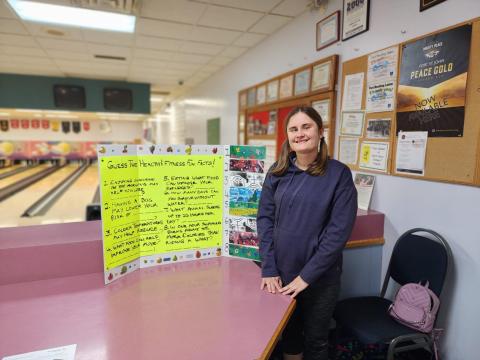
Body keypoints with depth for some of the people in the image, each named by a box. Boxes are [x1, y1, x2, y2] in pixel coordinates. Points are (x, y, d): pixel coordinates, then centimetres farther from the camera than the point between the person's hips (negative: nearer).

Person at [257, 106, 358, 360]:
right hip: (281, 271, 3)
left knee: (315, 339, 17)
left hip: (320, 276, -2)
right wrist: (269, 269, -9)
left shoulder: (339, 174, -11)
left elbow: (339, 231, -14)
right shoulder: (277, 172, -2)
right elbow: (265, 219, -3)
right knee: (288, 331, 22)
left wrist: (307, 276, -15)